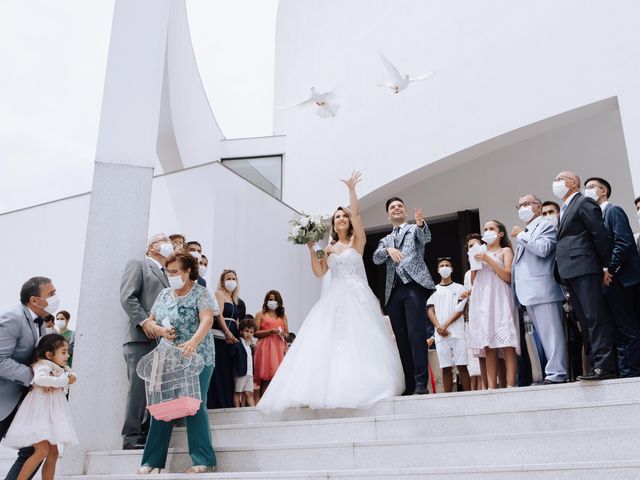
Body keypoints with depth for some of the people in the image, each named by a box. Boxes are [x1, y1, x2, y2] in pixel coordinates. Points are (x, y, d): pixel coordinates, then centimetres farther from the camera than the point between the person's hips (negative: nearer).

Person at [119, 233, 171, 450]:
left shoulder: (166, 274, 28)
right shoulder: (137, 265, 8)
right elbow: (127, 297, -6)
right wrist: (144, 321, -16)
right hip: (142, 337, -7)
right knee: (139, 388, -8)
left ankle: (147, 433, 10)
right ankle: (131, 436, -3)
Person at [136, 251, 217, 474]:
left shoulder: (201, 293, -6)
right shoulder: (164, 294, 13)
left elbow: (207, 320, -21)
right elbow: (149, 321, 16)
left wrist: (193, 341, -39)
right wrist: (159, 329, -7)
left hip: (196, 358, -6)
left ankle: (203, 460, 0)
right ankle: (153, 460, 11)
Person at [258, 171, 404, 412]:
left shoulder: (357, 241, 7)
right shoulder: (329, 248, 18)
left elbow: (356, 213, -6)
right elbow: (319, 272, 10)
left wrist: (351, 189, -9)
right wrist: (312, 249, 3)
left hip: (357, 296, -4)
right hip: (334, 298, 4)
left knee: (359, 340, -12)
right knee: (328, 341, -6)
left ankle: (363, 386, -10)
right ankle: (334, 389, -7)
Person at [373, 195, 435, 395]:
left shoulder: (415, 229, 15)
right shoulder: (385, 240, 26)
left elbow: (426, 238, -8)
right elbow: (376, 258, 8)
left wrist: (420, 222, -30)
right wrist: (388, 249, -14)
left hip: (413, 285, -5)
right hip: (393, 291, 5)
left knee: (417, 335, -15)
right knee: (401, 339, 2)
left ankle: (421, 384, -17)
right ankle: (409, 385, 4)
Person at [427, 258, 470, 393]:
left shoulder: (459, 288, 12)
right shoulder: (434, 290, 17)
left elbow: (461, 309, 1)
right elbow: (430, 311, 8)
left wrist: (446, 324, -10)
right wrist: (439, 327, -9)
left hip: (458, 333, -1)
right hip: (440, 335, 2)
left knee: (462, 366, -5)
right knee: (446, 368, 0)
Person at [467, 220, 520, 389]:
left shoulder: (505, 251, 11)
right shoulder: (481, 253, 24)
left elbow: (508, 276, -4)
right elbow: (473, 281, 19)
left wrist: (488, 259, -7)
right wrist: (474, 262, 5)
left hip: (499, 298, -4)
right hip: (482, 300, 4)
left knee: (506, 344, -12)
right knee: (489, 346, -3)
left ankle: (510, 385, -17)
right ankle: (491, 386, -6)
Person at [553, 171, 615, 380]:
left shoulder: (583, 202, -2)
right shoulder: (565, 209, 24)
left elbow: (601, 234, -9)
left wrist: (606, 266, -9)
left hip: (584, 268, -9)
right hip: (570, 272, 9)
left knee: (595, 317, -10)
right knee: (585, 320, 7)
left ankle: (604, 365, -10)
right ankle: (598, 363, 10)